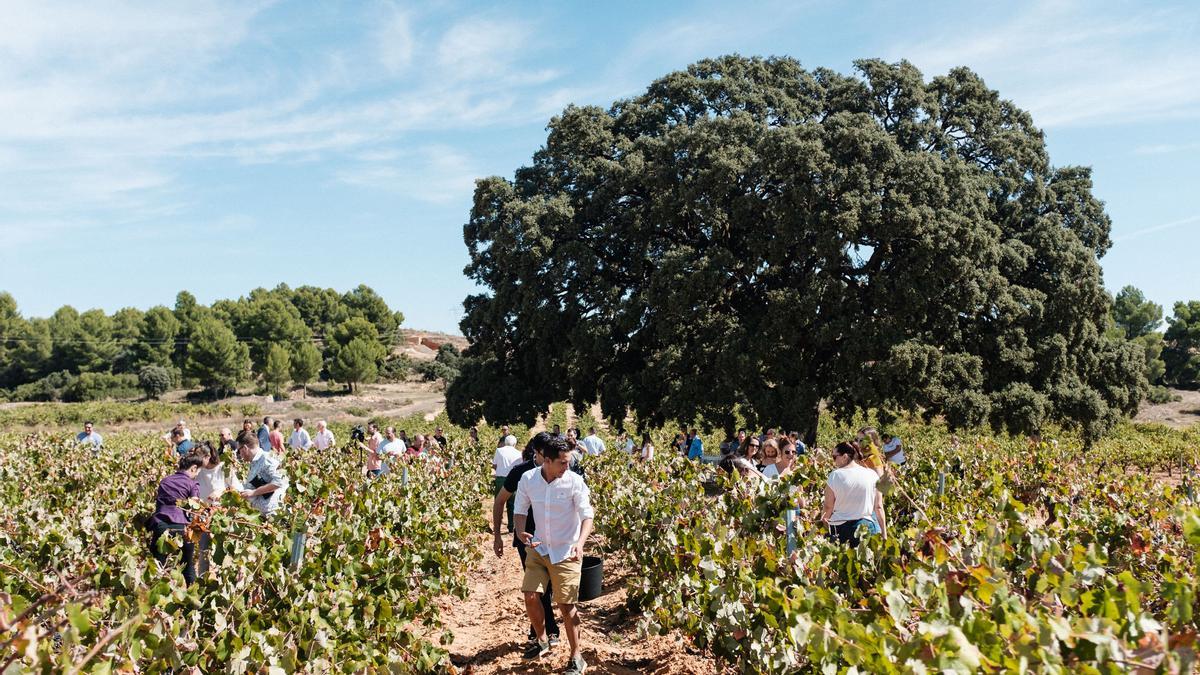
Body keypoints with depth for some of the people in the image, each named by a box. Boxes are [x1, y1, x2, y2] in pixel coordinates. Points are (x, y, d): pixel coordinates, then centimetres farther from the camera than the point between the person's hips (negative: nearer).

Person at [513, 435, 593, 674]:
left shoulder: (574, 481, -18)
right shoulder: (527, 479, -10)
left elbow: (587, 515, -16)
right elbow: (521, 510, 2)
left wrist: (580, 542, -33)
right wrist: (520, 532, -19)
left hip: (566, 552, -3)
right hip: (538, 548, 3)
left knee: (566, 605, -2)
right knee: (531, 597, 2)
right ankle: (542, 641, 30)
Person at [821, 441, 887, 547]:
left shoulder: (835, 476, -5)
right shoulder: (872, 475, 2)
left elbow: (828, 507, -3)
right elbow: (878, 507, 4)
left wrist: (823, 521, 12)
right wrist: (884, 534, 9)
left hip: (840, 527, -2)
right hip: (868, 525, 2)